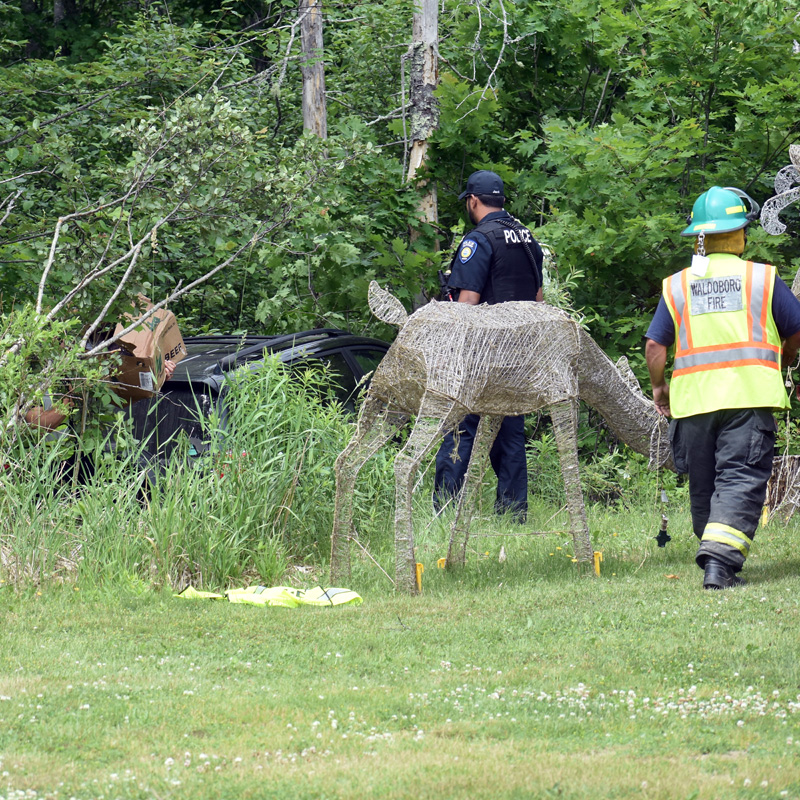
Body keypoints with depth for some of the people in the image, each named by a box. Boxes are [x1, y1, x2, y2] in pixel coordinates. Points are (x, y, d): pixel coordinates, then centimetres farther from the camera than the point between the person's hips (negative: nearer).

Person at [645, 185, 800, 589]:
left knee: (704, 487, 14)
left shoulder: (676, 286, 8)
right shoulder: (763, 278, 3)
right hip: (749, 395, -3)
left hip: (692, 399, 3)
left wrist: (658, 388, 21)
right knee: (740, 480, -8)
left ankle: (712, 557, 19)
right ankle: (720, 560, -23)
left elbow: (655, 347, 5)